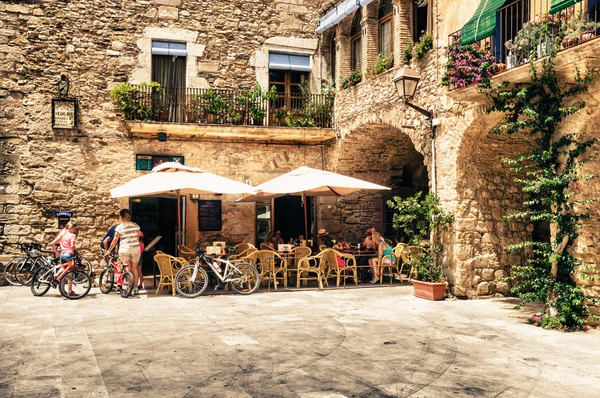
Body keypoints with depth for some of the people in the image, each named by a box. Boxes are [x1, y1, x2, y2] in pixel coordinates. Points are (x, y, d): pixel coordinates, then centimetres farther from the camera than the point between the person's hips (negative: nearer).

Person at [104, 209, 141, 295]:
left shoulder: (120, 227, -7)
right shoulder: (135, 225, 2)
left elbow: (114, 241, -5)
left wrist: (108, 251, 4)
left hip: (124, 249, -3)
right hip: (135, 249, 3)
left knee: (127, 269, 6)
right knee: (134, 268, 10)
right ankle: (135, 288, 13)